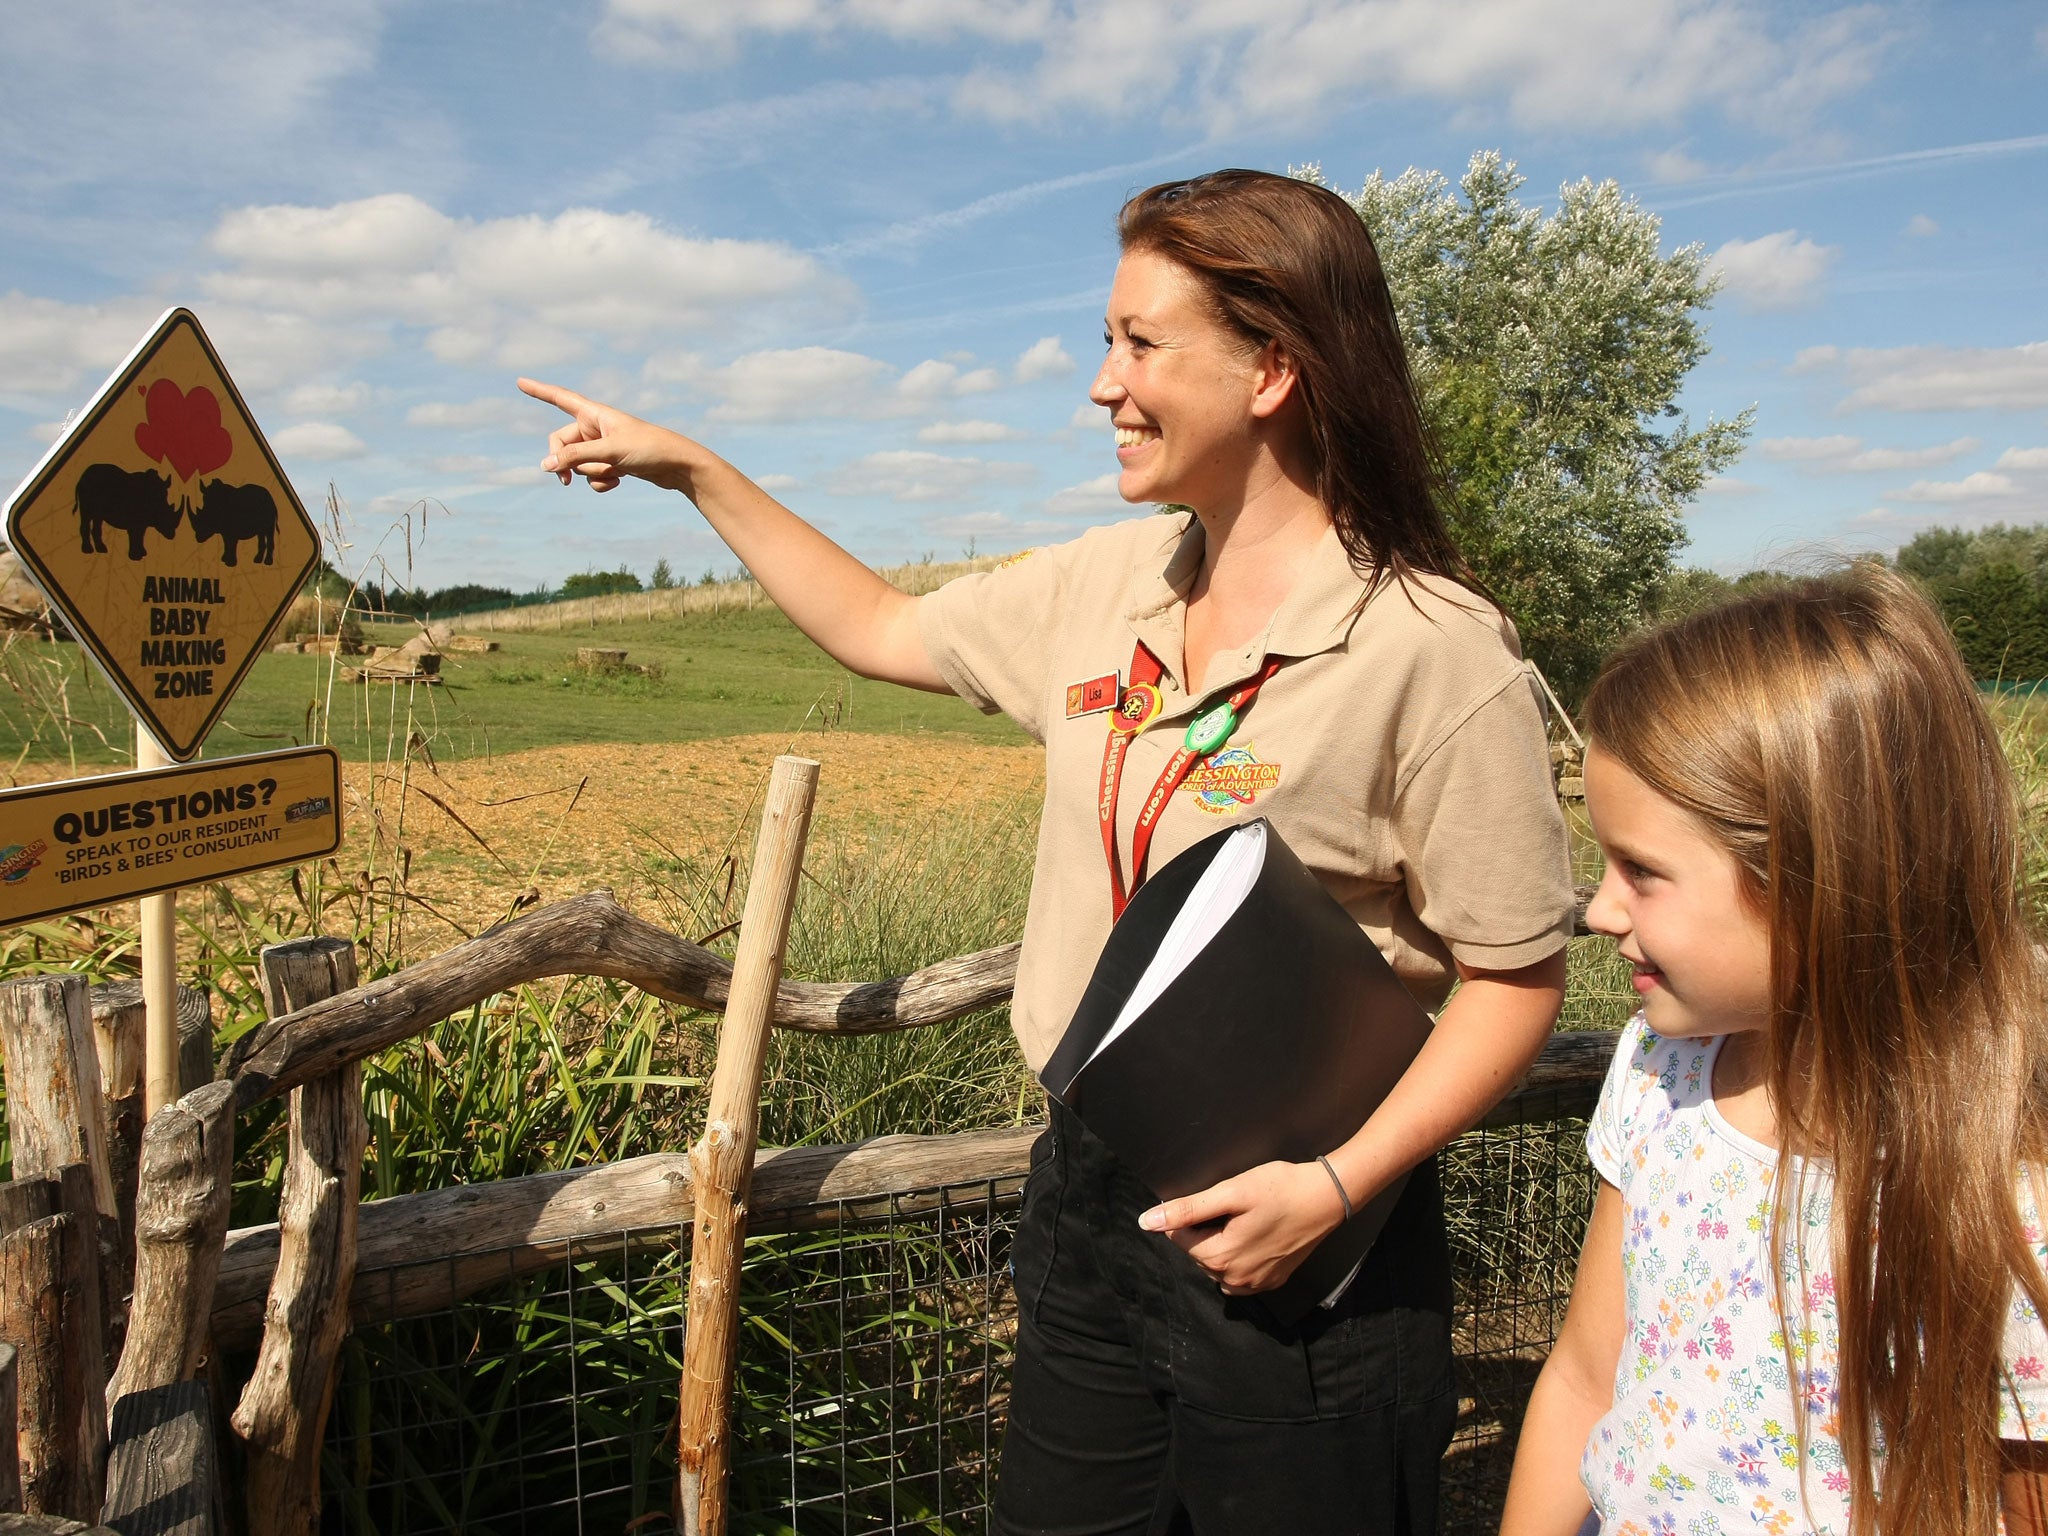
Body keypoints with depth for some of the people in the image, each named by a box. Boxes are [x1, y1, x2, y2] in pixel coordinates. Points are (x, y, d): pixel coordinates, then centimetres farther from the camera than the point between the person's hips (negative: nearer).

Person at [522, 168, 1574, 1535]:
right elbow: (881, 628, 14)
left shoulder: (1436, 652, -18)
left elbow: (1519, 976, -14)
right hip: (1088, 1192, 6)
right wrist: (694, 472, 14)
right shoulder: (1113, 583, 1)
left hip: (1281, 1243, -6)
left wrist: (1338, 1184, -23)